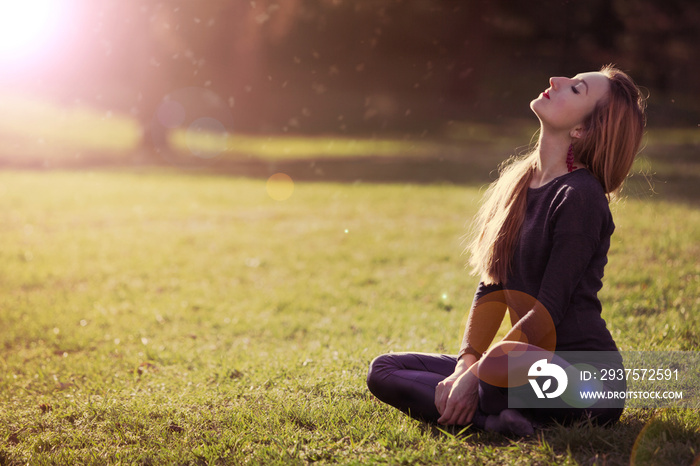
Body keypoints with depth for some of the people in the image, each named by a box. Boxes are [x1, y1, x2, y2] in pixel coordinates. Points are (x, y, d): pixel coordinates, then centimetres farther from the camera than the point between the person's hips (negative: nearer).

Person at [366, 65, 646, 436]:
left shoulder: (580, 196, -14)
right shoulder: (518, 182, 11)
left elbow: (550, 310, -18)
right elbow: (491, 285, 10)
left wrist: (476, 374, -18)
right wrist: (465, 364, -3)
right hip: (533, 360, 9)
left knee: (499, 369, -42)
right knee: (384, 370, 3)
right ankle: (494, 414, -14)